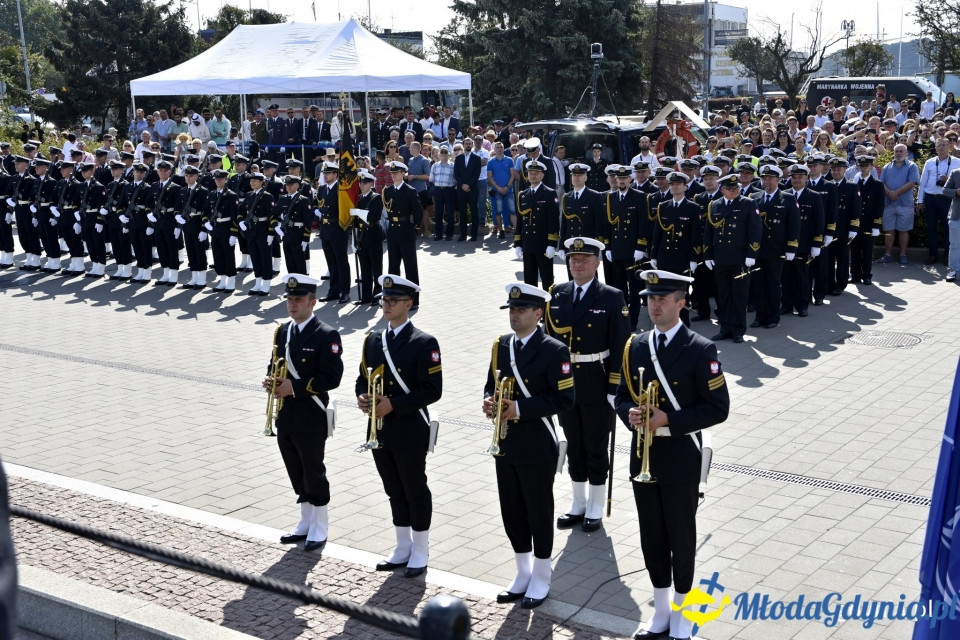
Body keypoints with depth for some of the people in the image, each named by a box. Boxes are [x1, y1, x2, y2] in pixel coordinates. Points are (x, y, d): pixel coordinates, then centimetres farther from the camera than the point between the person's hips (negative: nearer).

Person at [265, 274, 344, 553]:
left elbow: (331, 377, -18)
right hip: (285, 417, 7)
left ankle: (319, 529, 18)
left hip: (311, 419, -7)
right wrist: (271, 379, -4)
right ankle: (305, 523, 30)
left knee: (314, 472, 4)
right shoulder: (282, 331, 9)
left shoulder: (326, 335, -13)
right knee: (296, 473, 16)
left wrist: (295, 387, -21)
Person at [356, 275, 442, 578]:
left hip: (410, 432, -6)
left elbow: (432, 390, -16)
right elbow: (363, 378, 15)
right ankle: (403, 549, 30)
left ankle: (420, 552, 20)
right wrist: (363, 398, -7)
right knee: (394, 492, 16)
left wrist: (393, 404, -21)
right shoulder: (372, 340, 9)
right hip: (379, 431, 6)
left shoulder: (423, 343, -12)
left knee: (415, 491, 6)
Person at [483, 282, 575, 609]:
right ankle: (523, 574, 31)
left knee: (539, 514, 7)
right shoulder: (501, 346, 7)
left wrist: (521, 408, -22)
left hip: (538, 448, -6)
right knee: (512, 513, 14)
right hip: (505, 445, 6)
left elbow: (564, 399, -16)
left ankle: (541, 579, 23)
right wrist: (490, 401, -7)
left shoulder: (554, 351, -13)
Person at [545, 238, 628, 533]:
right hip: (564, 382, 4)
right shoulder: (557, 294, 3)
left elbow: (620, 347, -10)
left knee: (596, 447, 8)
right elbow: (550, 337, 8)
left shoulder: (612, 297, -9)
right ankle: (578, 504, 29)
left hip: (596, 385, -4)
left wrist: (615, 389, -13)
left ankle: (595, 508, 22)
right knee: (574, 445, 15)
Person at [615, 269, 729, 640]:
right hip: (643, 457, 5)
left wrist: (668, 420, -20)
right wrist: (630, 414, -11)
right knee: (651, 536, 14)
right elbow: (622, 395, 12)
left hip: (680, 459, -5)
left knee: (681, 537, 7)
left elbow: (718, 408, -12)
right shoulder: (635, 346, 5)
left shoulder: (700, 350, -12)